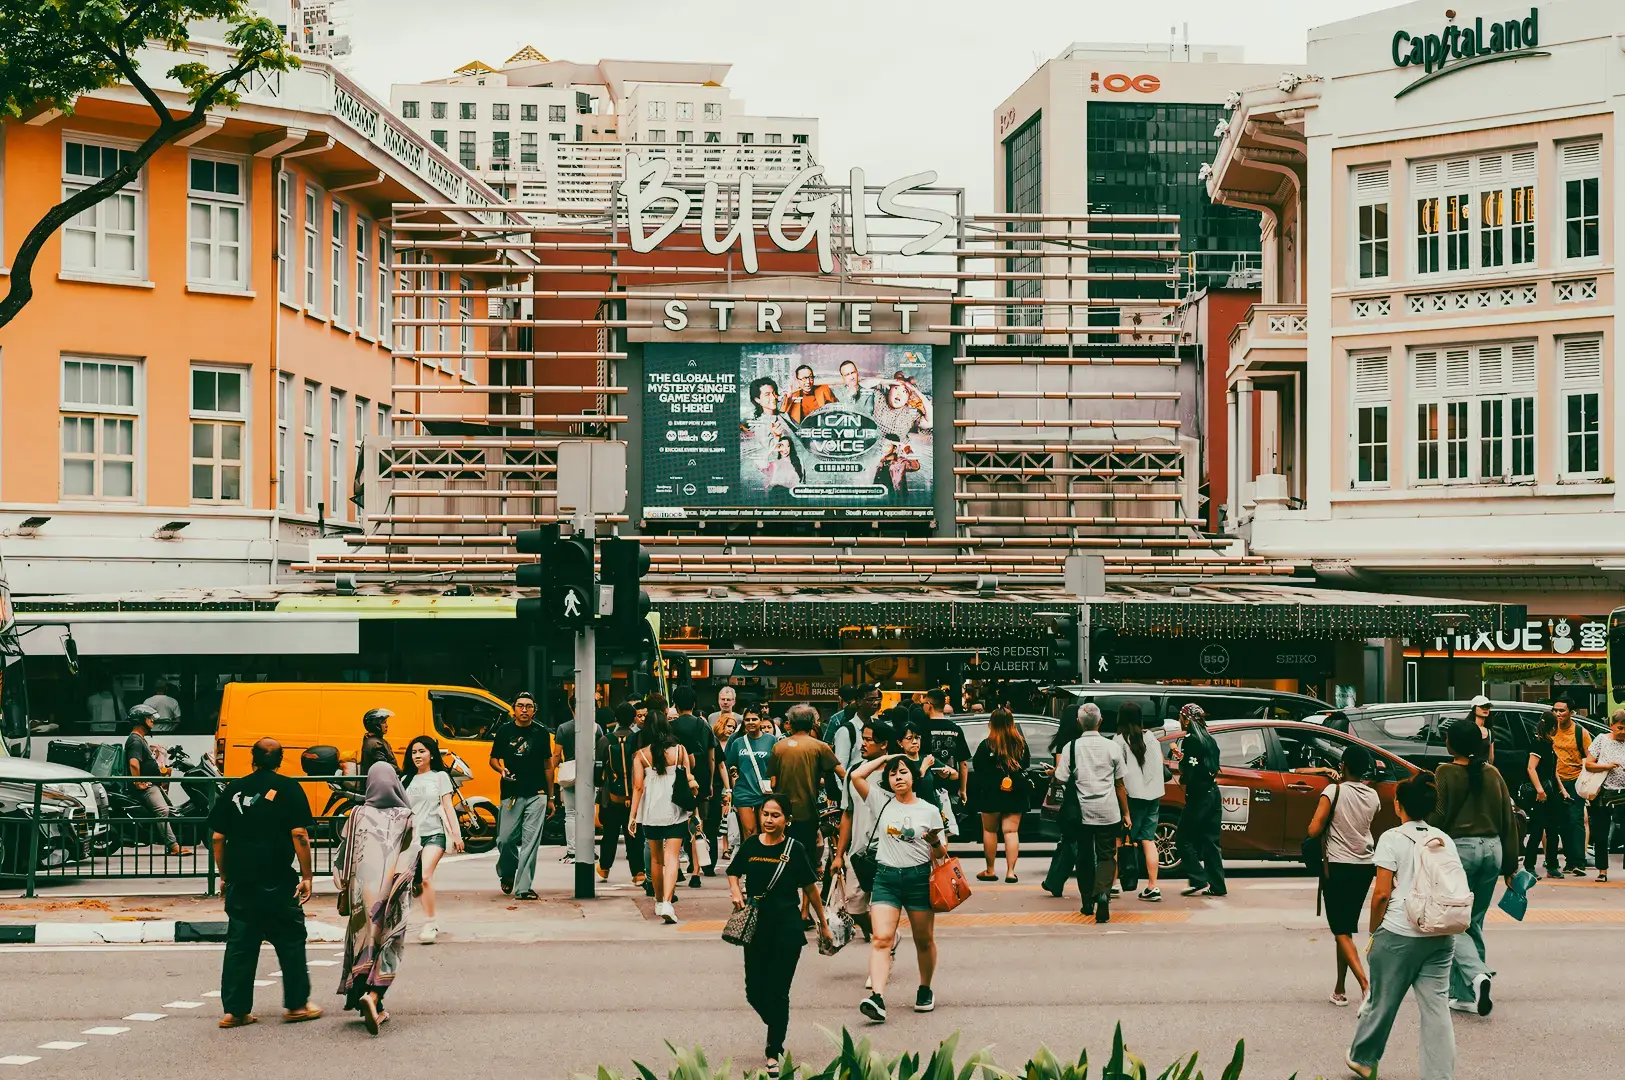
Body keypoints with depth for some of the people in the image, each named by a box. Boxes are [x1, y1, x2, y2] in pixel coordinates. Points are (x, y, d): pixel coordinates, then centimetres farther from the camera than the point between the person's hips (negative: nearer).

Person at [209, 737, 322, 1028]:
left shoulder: (234, 789, 8)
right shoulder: (288, 788, -3)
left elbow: (217, 837, 8)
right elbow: (299, 834, -10)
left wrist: (224, 875, 19)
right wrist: (306, 876, -6)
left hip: (239, 881, 3)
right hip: (277, 881, -3)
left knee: (239, 944, 7)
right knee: (290, 941, 9)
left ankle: (235, 1010, 7)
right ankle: (296, 1004, 13)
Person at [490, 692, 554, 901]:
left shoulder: (541, 733, 8)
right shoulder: (504, 731, 6)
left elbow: (548, 765, 13)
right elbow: (493, 759, 13)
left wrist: (550, 797, 12)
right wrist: (501, 769, -10)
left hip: (536, 795, 0)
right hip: (511, 795, 0)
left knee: (531, 842, -5)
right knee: (506, 839, -2)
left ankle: (523, 887, -4)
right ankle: (506, 873, 27)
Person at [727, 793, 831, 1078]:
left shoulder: (794, 850, -6)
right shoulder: (750, 845, 1)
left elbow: (810, 888, 2)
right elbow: (733, 873, 17)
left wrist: (823, 923, 8)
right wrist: (735, 892, -4)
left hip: (787, 928, -3)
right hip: (755, 926, 3)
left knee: (778, 992, -2)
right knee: (754, 992, 6)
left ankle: (774, 1051, 8)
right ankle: (777, 1028, 35)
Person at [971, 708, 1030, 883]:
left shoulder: (987, 745, -14)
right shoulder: (1021, 744, -2)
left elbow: (977, 769, -7)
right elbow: (1026, 765, 11)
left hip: (991, 794, -3)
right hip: (1015, 794, 3)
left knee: (990, 830, 11)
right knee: (1011, 831, 6)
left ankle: (990, 871, 16)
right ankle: (1010, 871, 0)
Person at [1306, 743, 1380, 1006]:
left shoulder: (1334, 791, -12)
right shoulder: (1373, 796, 3)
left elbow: (1314, 830, -16)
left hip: (1338, 866, -5)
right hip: (1365, 866, 5)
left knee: (1341, 931, -3)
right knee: (1346, 928, 16)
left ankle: (1365, 984, -22)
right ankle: (1340, 989, 19)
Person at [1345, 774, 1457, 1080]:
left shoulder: (1392, 839, -7)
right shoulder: (1445, 841, 8)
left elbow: (1382, 892, -10)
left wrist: (1374, 930, 1)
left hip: (1399, 934, -4)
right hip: (1440, 937, 4)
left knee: (1381, 1001, 12)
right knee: (1437, 1007, 3)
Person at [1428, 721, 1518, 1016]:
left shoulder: (1446, 773, -7)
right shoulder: (1493, 774, 8)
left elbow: (1436, 817, -11)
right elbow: (1509, 819, 11)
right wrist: (1510, 863, 17)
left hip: (1459, 848, -5)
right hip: (1492, 848, 5)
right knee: (1474, 923, 14)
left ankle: (1476, 974, -24)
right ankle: (1465, 995, 15)